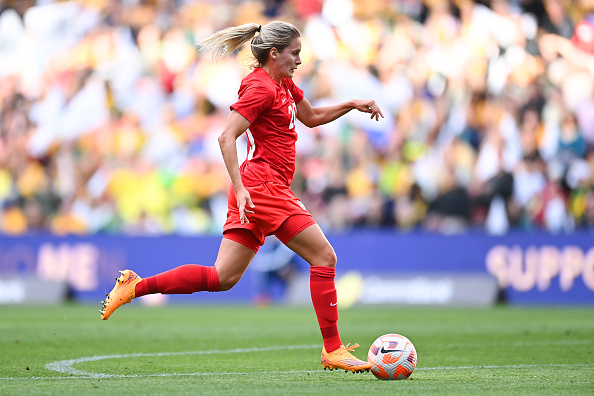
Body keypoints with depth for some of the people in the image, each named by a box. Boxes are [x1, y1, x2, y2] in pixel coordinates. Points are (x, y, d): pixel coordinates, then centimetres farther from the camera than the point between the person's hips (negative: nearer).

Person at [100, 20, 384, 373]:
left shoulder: (283, 84, 18)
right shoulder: (261, 87, -11)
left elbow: (312, 117, 34)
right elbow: (226, 137, -19)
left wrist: (352, 105, 22)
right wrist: (240, 187, -26)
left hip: (255, 191, 10)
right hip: (264, 186, -10)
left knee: (222, 278, 5)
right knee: (324, 256, -6)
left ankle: (136, 285, 3)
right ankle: (332, 350, -4)